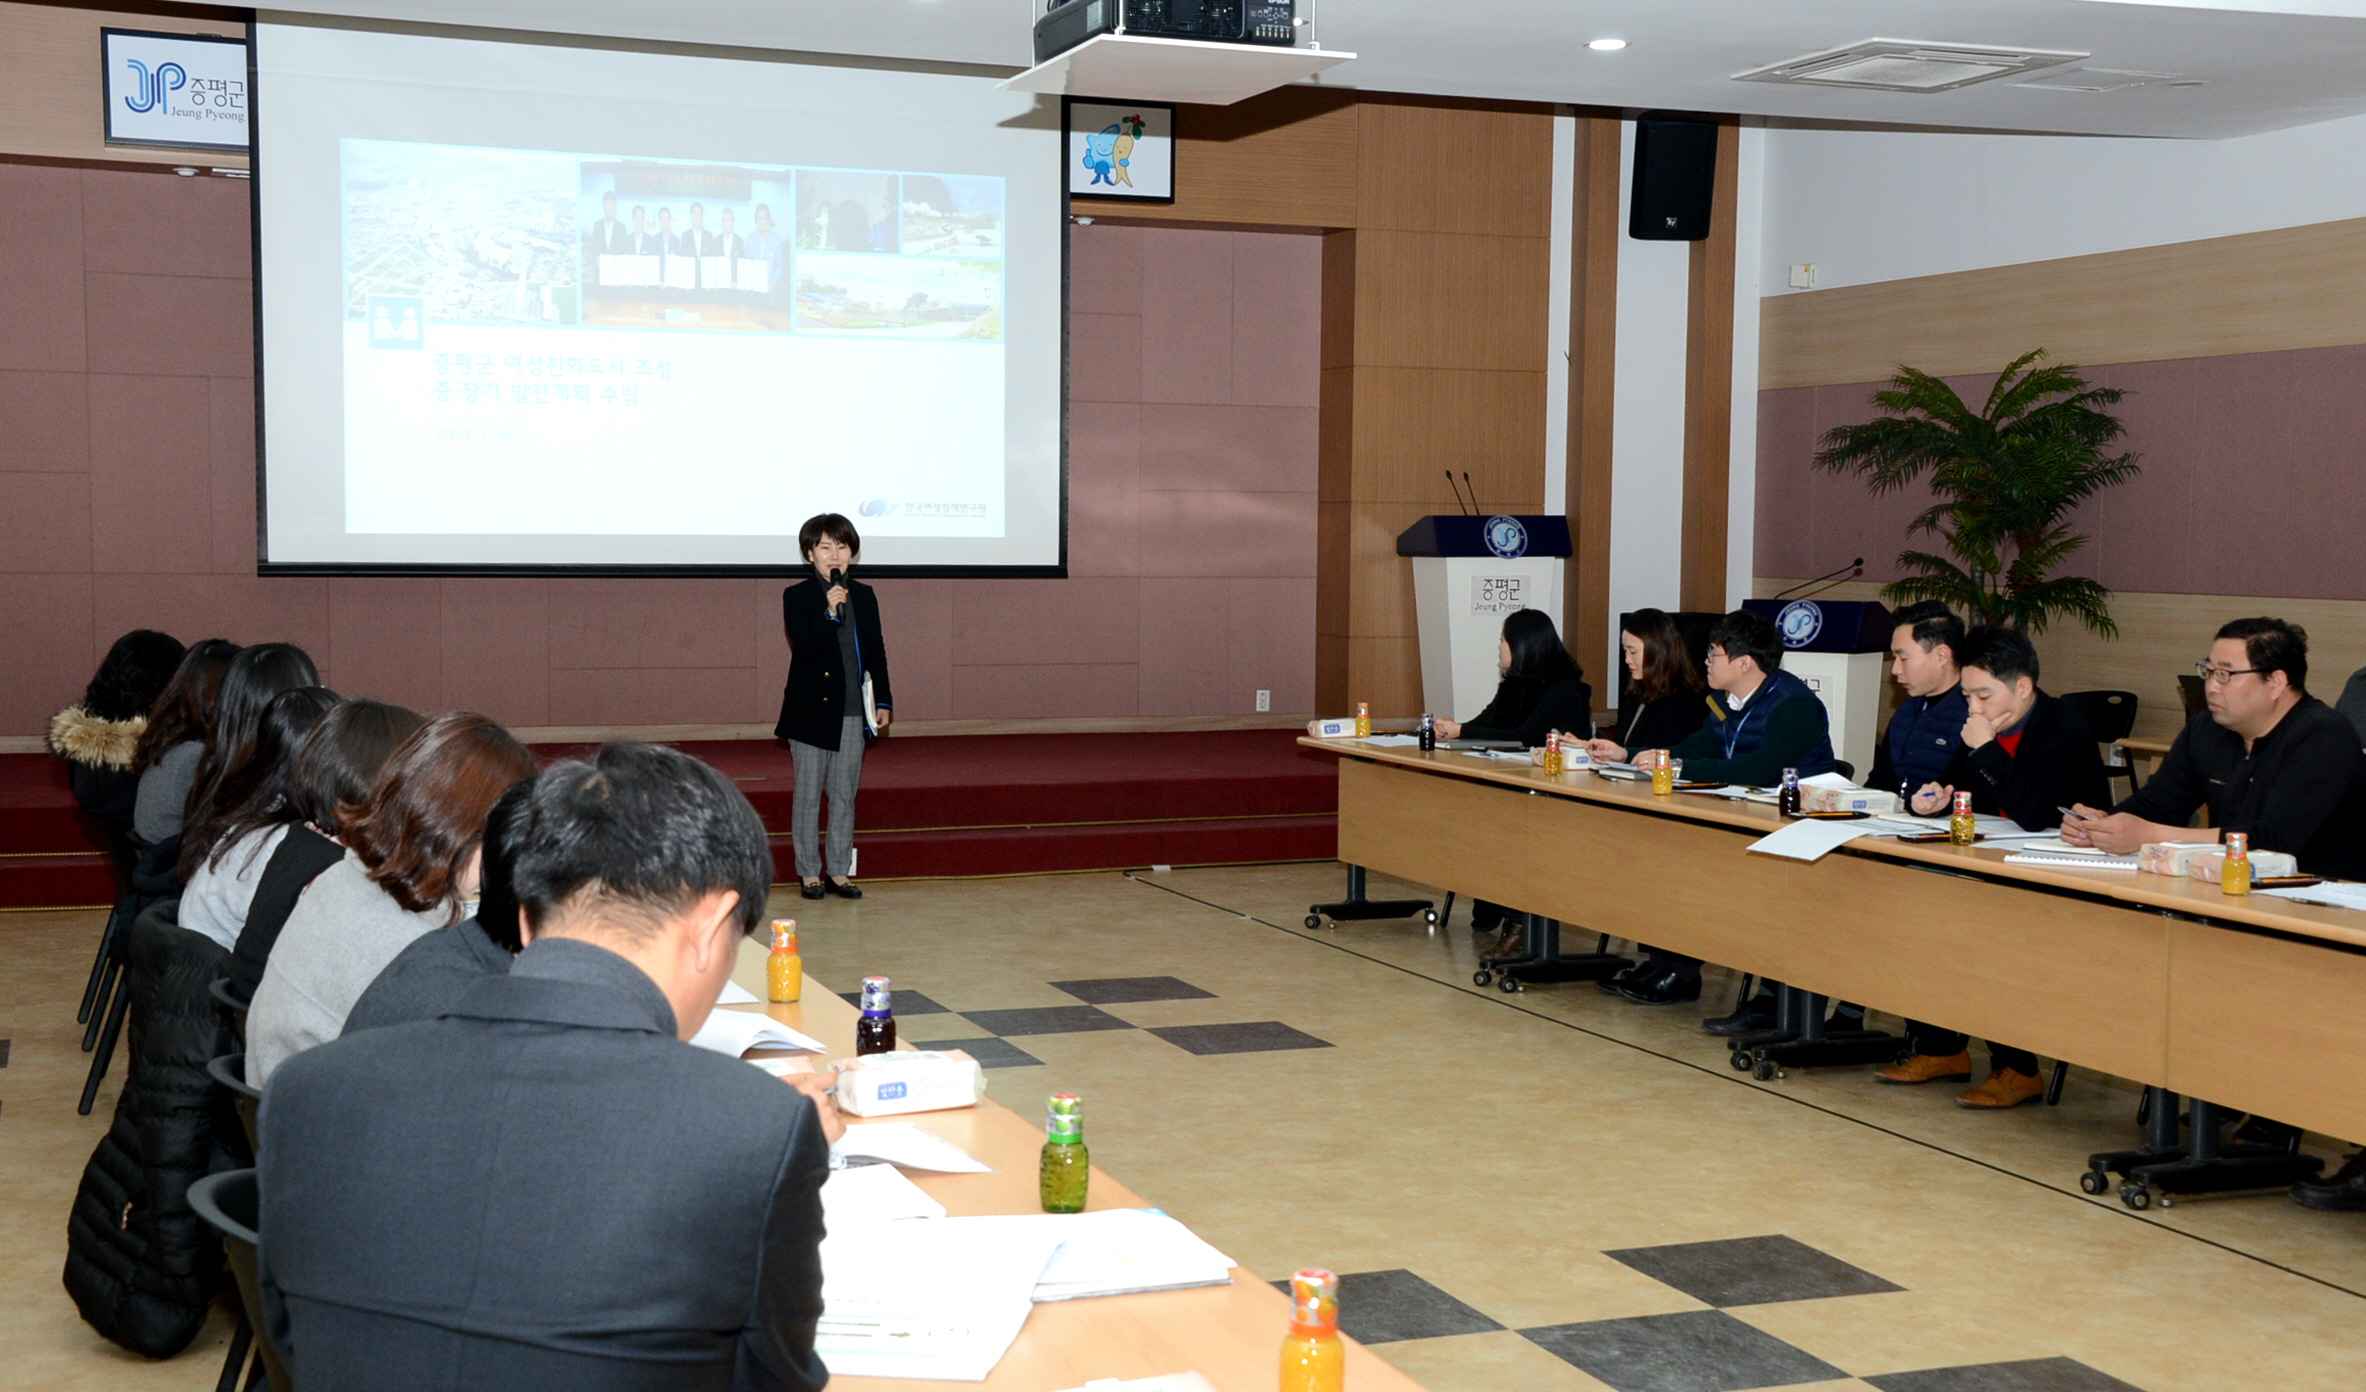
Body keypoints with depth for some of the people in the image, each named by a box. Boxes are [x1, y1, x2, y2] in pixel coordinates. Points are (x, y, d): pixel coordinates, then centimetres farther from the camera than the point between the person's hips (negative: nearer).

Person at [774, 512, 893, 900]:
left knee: (845, 795, 8)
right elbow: (804, 648, -15)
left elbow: (876, 653, 12)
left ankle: (839, 871, 16)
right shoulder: (797, 597, -4)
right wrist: (830, 614, -26)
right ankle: (809, 872, 12)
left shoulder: (864, 596, 9)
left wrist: (883, 702, 8)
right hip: (811, 709, -4)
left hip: (853, 712, 4)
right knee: (809, 793, 3)